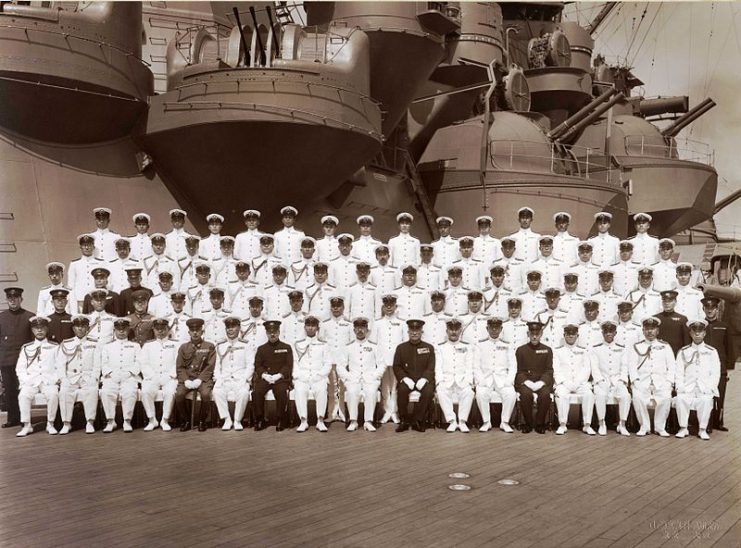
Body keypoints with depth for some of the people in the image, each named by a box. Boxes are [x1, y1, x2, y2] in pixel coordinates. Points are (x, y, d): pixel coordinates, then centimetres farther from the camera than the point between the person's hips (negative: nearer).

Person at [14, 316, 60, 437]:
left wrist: (55, 379, -9)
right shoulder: (26, 348, 14)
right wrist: (25, 380, -6)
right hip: (30, 381, 2)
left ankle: (50, 424, -17)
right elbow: (20, 368, 10)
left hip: (49, 381, -1)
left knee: (53, 394, -32)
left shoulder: (54, 347, 10)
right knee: (23, 395, -29)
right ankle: (26, 426, -17)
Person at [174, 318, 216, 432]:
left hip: (203, 378, -2)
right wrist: (186, 380, -10)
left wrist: (199, 380, -14)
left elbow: (210, 367, -1)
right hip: (187, 379, 2)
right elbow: (180, 367, 7)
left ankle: (201, 421, -9)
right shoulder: (183, 347, 13)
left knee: (205, 394, -32)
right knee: (178, 394, -27)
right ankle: (186, 421, -6)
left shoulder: (209, 347, 6)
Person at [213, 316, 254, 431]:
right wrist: (218, 379, -7)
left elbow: (250, 366, 4)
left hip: (240, 379, -1)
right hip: (224, 380, 2)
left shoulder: (245, 346, 10)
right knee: (217, 391, -31)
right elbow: (216, 365, 11)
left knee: (244, 393, -33)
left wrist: (244, 380, -11)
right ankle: (227, 420, -17)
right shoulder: (220, 346, 16)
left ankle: (237, 420, -14)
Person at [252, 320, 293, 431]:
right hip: (264, 378, 2)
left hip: (281, 378, -2)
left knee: (281, 392, -34)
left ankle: (280, 421, -20)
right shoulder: (261, 349, 19)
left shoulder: (286, 347, 13)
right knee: (256, 392, -28)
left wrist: (279, 375, -12)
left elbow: (288, 366, 4)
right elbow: (257, 366, 10)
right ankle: (260, 420, -14)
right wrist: (264, 375, -10)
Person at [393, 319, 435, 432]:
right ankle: (404, 421, -18)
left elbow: (431, 367, 2)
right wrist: (405, 378, -13)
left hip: (423, 380, 0)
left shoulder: (429, 348, 11)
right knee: (402, 390, -32)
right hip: (407, 380, 0)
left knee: (428, 391, -32)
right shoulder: (401, 348, 11)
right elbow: (397, 367, 5)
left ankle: (417, 420, -20)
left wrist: (424, 379, -16)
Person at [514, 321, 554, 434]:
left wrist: (540, 383, -14)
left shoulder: (547, 350, 10)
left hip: (542, 382, 0)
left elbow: (549, 371, 4)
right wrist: (527, 382, -14)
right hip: (525, 382, 0)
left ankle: (540, 423, -13)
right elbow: (520, 371, 6)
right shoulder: (521, 350, 9)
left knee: (545, 395, -32)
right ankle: (528, 423, -14)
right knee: (526, 394, -33)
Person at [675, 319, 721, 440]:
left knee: (706, 400, -32)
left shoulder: (712, 352, 11)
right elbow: (679, 372, 7)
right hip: (687, 388, 1)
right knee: (680, 398, -28)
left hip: (705, 390, -1)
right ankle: (683, 428, -13)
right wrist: (680, 387, -8)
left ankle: (703, 429, -16)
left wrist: (709, 388, -9)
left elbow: (715, 373, 5)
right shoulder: (683, 352, 13)